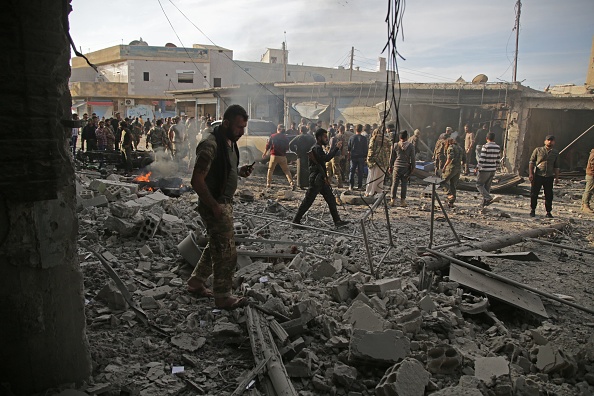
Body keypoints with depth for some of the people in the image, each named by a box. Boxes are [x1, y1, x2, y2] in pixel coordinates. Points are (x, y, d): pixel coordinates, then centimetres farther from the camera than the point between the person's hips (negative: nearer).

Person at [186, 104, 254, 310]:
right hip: (214, 204, -10)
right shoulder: (211, 145, -22)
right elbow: (197, 180, -25)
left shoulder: (230, 142, 8)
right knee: (227, 252, -2)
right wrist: (215, 207, -23)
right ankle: (223, 297, 13)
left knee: (215, 246, 21)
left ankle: (196, 283, 36)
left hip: (226, 202, 10)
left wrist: (240, 171, 2)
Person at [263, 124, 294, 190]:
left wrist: (264, 153, 13)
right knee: (286, 170, 8)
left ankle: (268, 184, 9)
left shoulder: (272, 136, -1)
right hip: (283, 156, 1)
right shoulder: (285, 137, 1)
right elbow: (287, 148, 5)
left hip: (274, 155, -1)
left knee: (270, 170, 13)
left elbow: (267, 146, 1)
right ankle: (291, 183, -4)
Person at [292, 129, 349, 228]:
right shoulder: (316, 148, -15)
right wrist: (336, 148, -25)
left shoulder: (318, 148, 18)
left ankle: (337, 221, 8)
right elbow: (326, 158, -29)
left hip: (321, 179, 10)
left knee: (331, 200, 7)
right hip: (316, 180, -10)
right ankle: (296, 220, 5)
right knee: (308, 201, -4)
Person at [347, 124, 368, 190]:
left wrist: (348, 154, 17)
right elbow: (365, 149, -2)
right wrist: (365, 156, 7)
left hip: (353, 156, 1)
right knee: (360, 172, 5)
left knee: (352, 171, 8)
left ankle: (351, 186, 4)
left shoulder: (351, 137, -2)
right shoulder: (364, 138, -6)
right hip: (361, 157, -1)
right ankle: (359, 186, 6)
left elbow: (349, 147, 4)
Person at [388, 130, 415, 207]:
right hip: (406, 168, 0)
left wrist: (390, 167, 15)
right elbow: (412, 159, 0)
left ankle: (393, 200, 7)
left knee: (394, 184, 6)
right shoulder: (411, 146, -3)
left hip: (397, 167, 0)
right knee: (404, 185, 6)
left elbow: (392, 157, 5)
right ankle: (403, 201, 8)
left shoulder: (395, 145, -1)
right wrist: (412, 168, 8)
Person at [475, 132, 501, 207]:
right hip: (493, 170, 6)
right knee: (487, 186, 16)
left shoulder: (485, 146, -14)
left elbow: (482, 159, -17)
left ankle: (489, 198, -13)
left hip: (484, 170, -6)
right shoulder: (497, 147, 5)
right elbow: (498, 159, 10)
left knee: (479, 185, 4)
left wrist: (477, 168, -9)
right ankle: (484, 202, 20)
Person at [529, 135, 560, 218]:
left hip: (549, 177, 2)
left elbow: (556, 167, 15)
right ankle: (532, 210, 14)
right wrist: (530, 173, -8)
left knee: (549, 195, 5)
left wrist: (556, 177, 9)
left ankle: (548, 212, 15)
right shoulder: (538, 150, 3)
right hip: (538, 175, -2)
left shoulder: (555, 153, 11)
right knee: (534, 194, 1)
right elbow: (531, 162, 1)